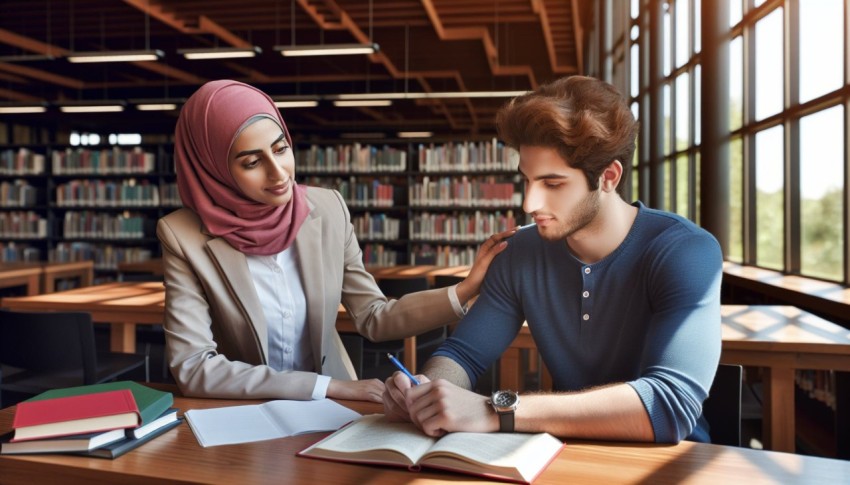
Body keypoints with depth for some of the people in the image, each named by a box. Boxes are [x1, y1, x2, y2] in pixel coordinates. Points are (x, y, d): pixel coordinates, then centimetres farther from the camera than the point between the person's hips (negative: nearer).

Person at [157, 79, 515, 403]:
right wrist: (328, 387, -18)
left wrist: (465, 290, -13)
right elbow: (192, 367, -17)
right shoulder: (185, 236, -15)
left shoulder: (328, 209, -7)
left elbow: (373, 319, 0)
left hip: (329, 408, 2)